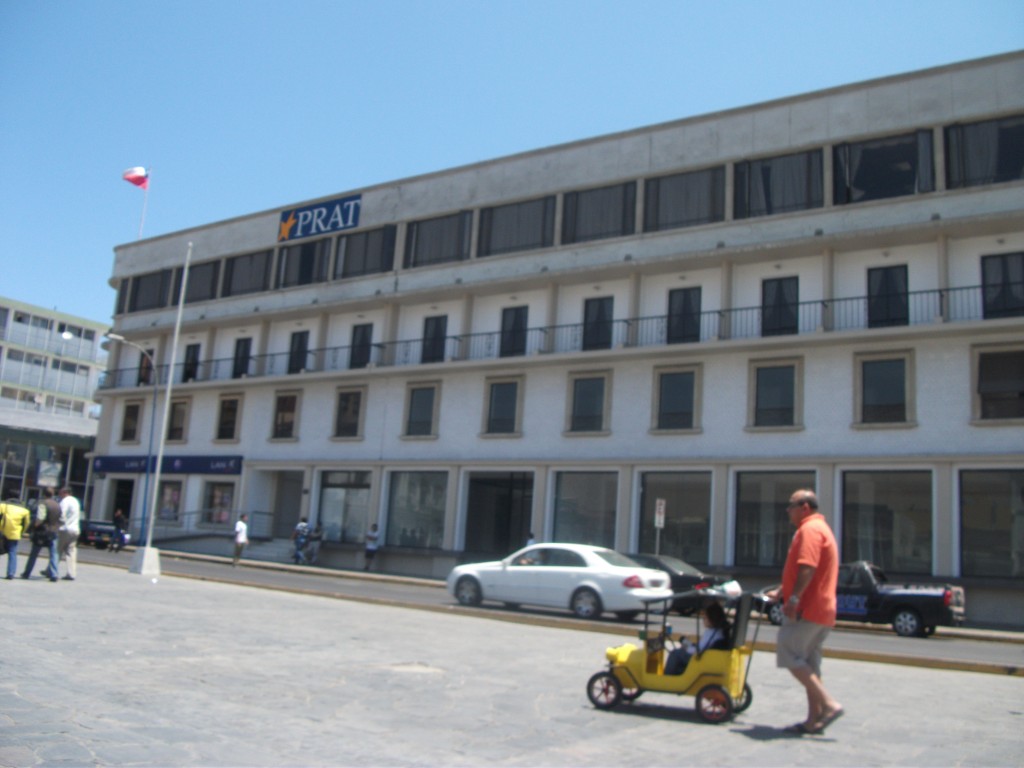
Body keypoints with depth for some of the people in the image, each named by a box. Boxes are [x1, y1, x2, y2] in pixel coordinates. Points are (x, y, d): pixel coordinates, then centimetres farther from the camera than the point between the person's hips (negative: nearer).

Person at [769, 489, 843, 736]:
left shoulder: (810, 529, -11)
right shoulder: (821, 528, 23)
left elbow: (807, 568, -25)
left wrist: (794, 598, -30)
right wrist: (781, 592, 32)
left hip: (807, 608, -10)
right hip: (822, 610, 10)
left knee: (789, 656, -10)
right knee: (809, 664, 11)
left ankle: (829, 704, -13)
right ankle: (814, 719, 12)